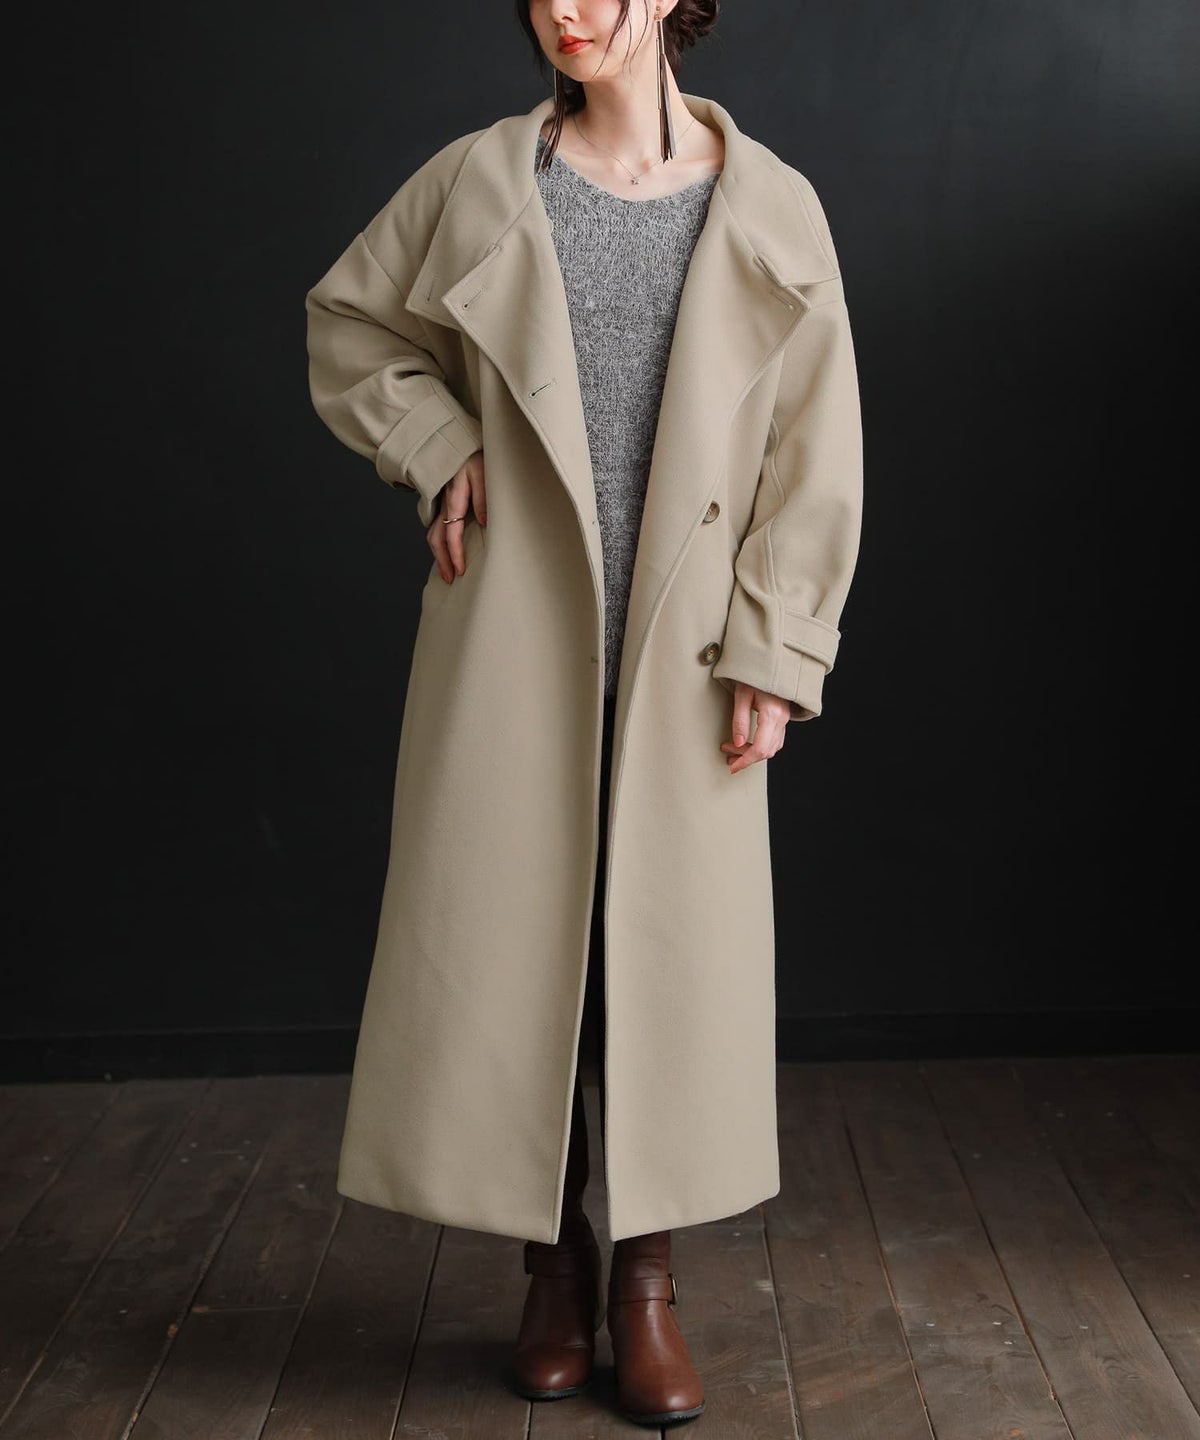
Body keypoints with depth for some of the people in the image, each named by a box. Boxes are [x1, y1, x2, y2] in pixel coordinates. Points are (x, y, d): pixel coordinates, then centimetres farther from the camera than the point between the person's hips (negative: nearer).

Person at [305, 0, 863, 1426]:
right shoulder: (479, 180, 2)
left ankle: (646, 1279, 18)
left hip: (680, 653, 0)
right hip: (513, 631, 1)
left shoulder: (773, 207, 1)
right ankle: (554, 1266, 20)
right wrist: (438, 443, 0)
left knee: (670, 949, 3)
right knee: (506, 935, 3)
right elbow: (347, 320, 16)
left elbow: (812, 452, 0)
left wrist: (776, 653, -5)